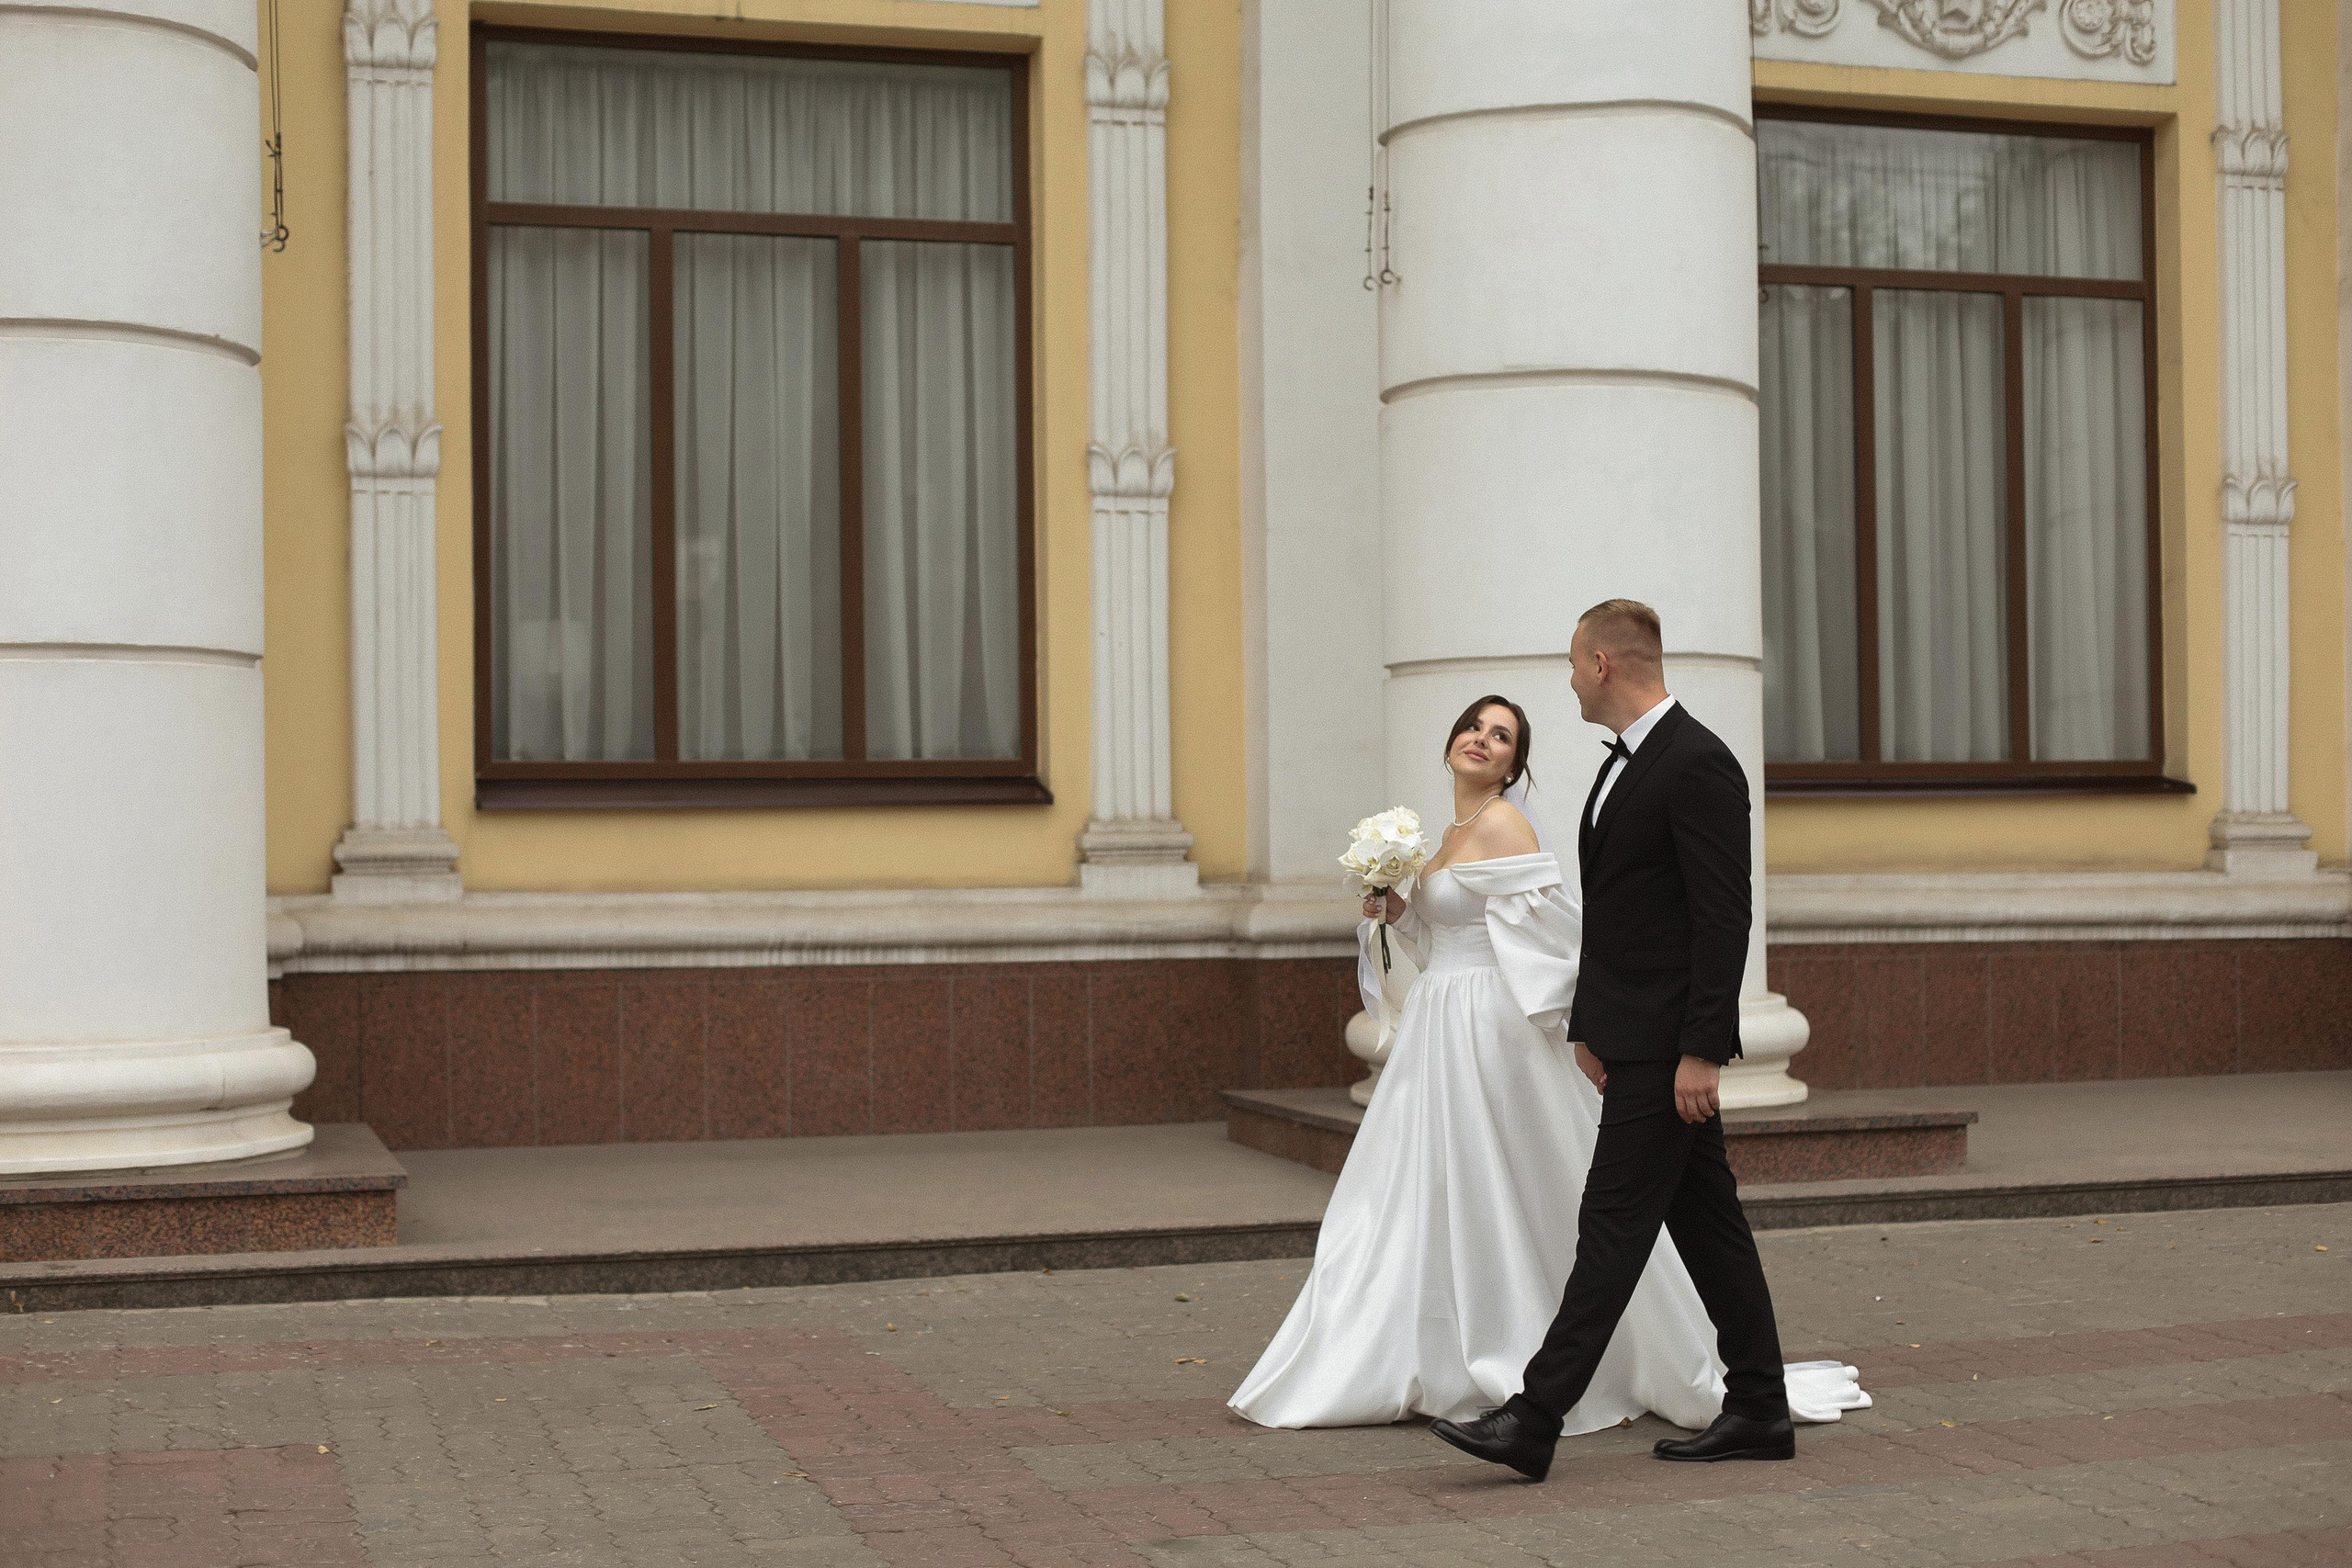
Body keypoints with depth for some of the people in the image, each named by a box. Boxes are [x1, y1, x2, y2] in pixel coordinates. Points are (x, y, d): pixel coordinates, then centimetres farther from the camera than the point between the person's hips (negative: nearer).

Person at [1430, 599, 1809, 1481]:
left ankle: (1535, 1419, -7)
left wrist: (1700, 1052, -21)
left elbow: (1724, 919, -19)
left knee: (1614, 1220, -8)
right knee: (1705, 1220, 12)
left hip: (1667, 1042, -10)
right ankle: (1759, 1410, 19)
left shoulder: (1698, 764, -15)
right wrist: (1590, 1026, 18)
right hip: (1631, 1035, 10)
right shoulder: (1624, 764, 15)